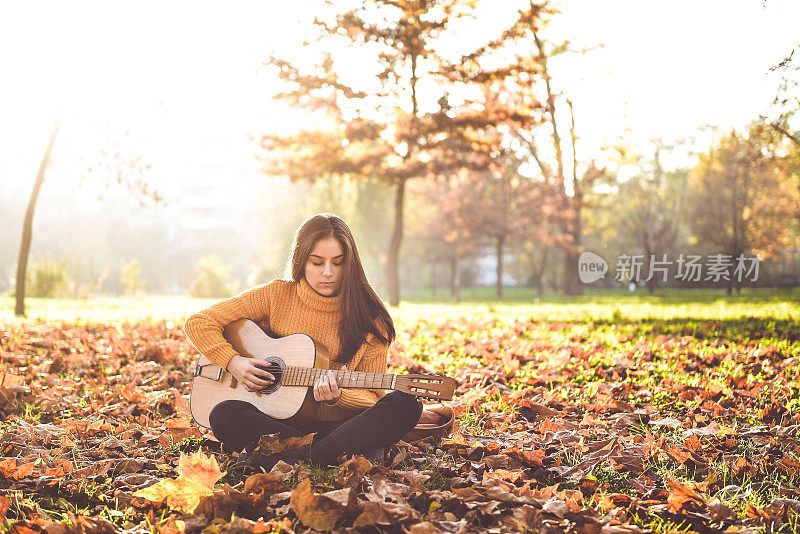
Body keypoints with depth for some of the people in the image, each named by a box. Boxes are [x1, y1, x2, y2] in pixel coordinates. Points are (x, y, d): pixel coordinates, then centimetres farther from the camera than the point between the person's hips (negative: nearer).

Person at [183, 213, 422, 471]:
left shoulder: (369, 318, 0)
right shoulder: (277, 296, 2)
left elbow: (373, 397, 1)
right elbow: (198, 323, 5)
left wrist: (337, 397, -20)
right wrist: (233, 362, -10)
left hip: (337, 425, 0)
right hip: (278, 423, 0)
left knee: (403, 405, -28)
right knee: (224, 414, -30)